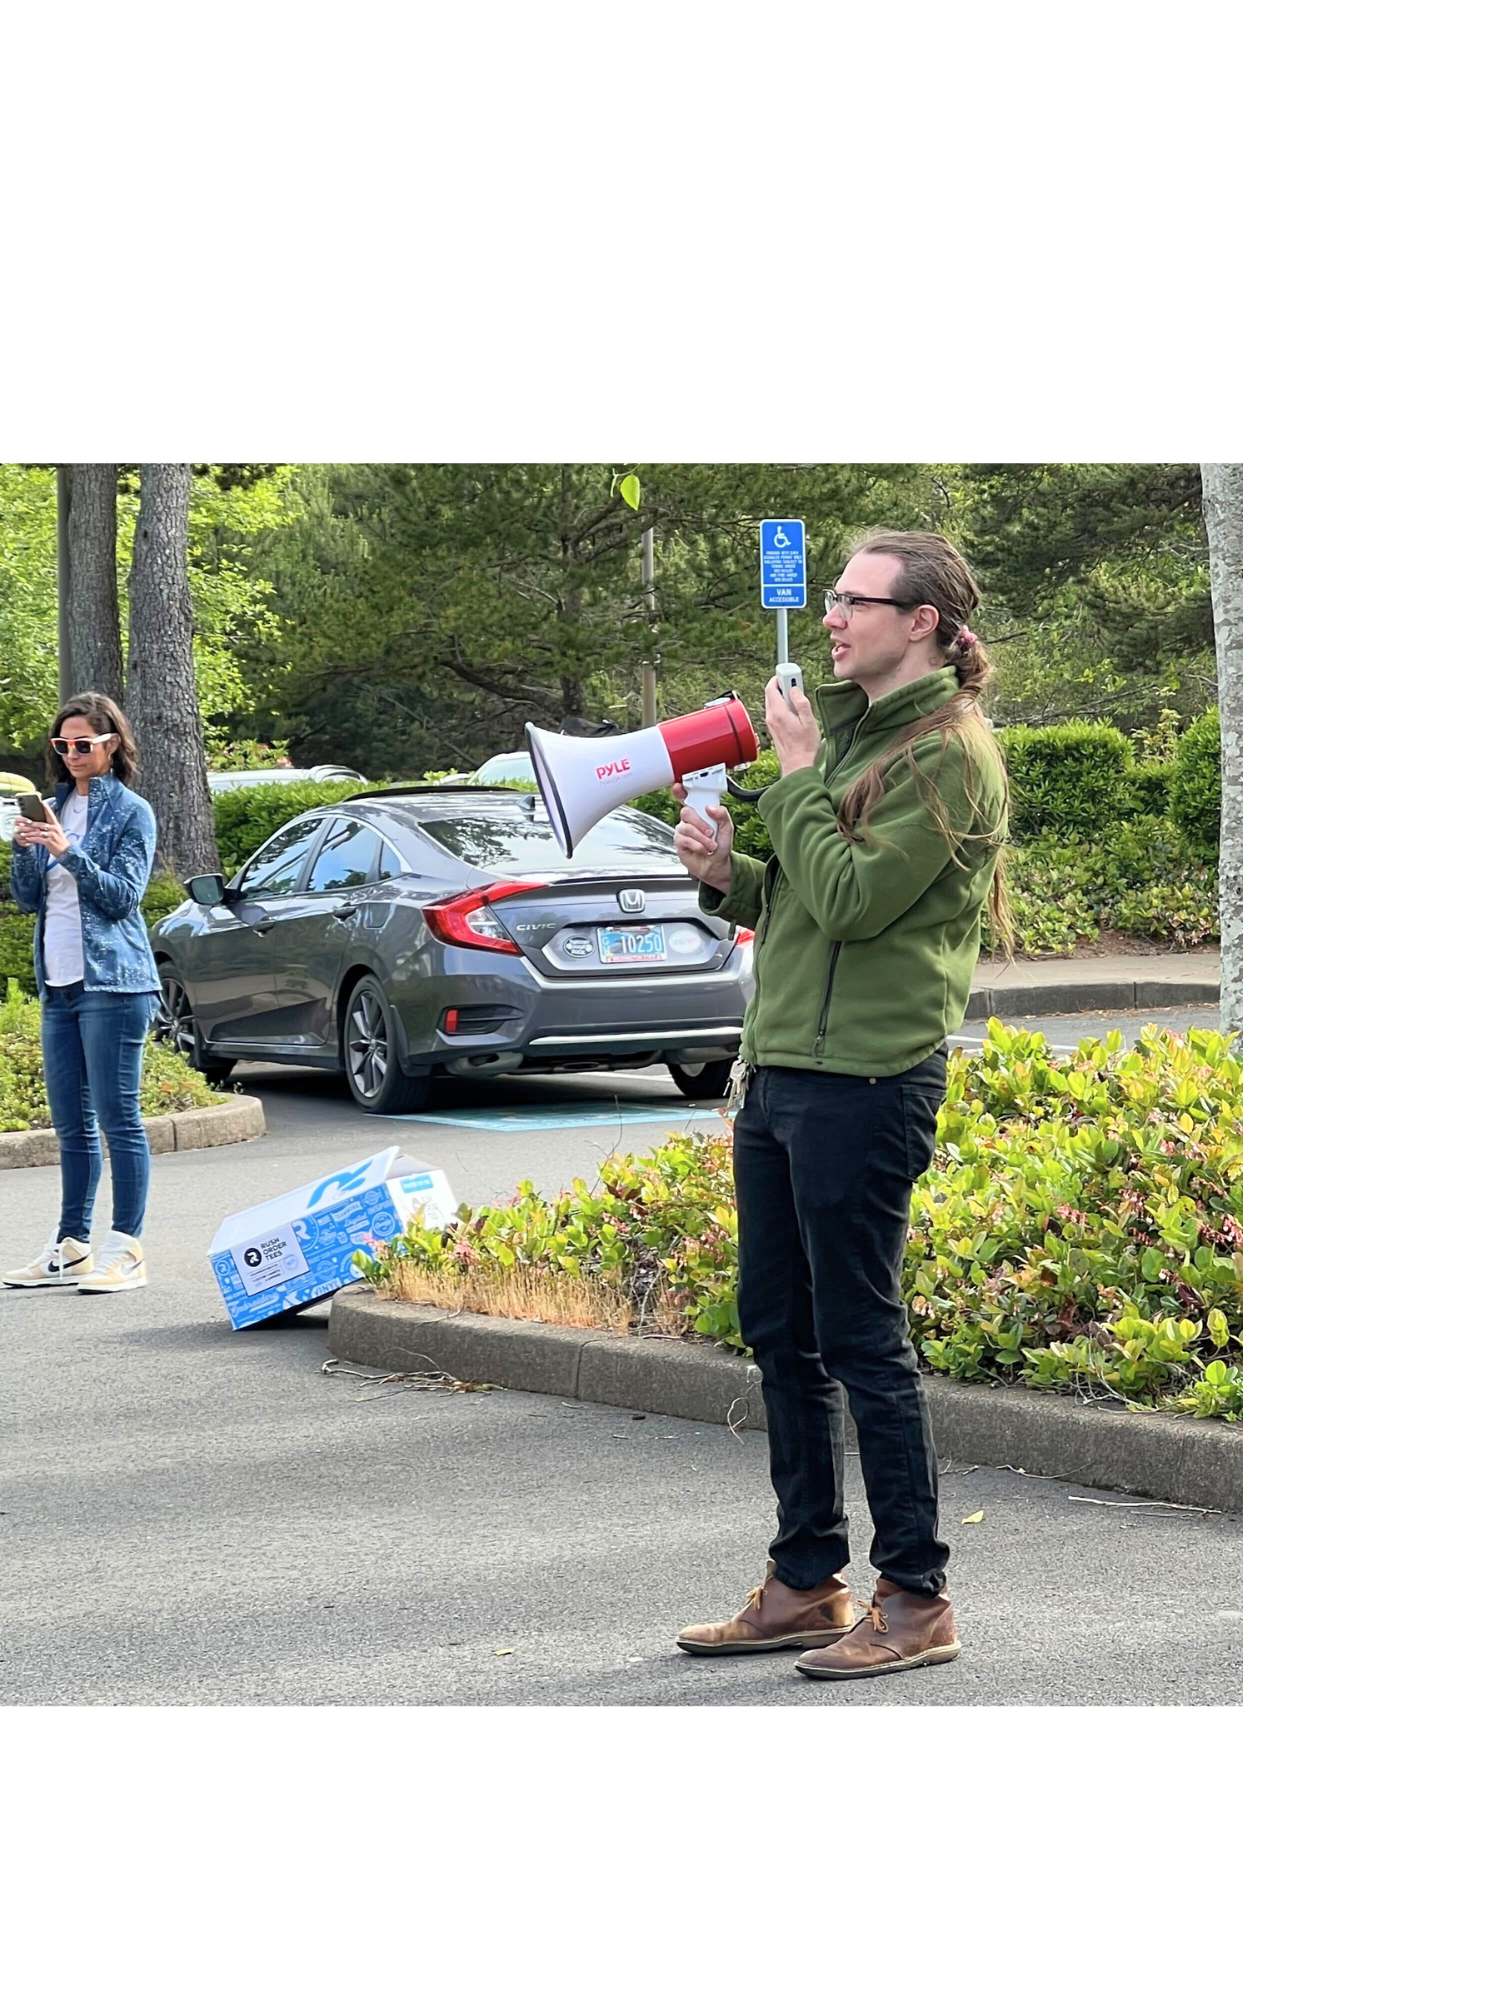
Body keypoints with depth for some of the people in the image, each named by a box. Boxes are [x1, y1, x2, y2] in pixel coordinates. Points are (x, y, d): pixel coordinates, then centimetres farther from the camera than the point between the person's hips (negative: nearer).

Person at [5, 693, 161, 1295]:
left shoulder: (131, 812, -3)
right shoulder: (55, 808, 14)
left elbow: (123, 895, -11)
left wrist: (67, 852, -20)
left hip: (111, 983, -7)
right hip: (59, 984, 7)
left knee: (118, 1118, -6)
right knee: (71, 1125, 10)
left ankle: (125, 1250, -5)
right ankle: (70, 1247, 15)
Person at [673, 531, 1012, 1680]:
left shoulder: (948, 755, -10)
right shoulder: (849, 733, 19)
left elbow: (853, 901, -19)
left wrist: (801, 775, -10)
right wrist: (728, 875, 5)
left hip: (866, 1080, -9)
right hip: (777, 1070, 9)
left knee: (862, 1338, -6)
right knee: (781, 1336, 12)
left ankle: (916, 1599, 2)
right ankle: (806, 1585, 21)